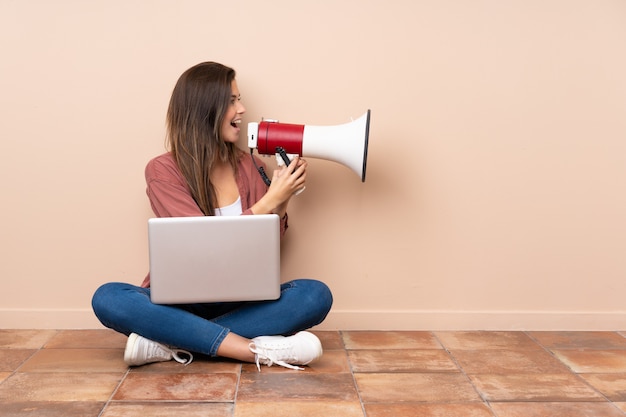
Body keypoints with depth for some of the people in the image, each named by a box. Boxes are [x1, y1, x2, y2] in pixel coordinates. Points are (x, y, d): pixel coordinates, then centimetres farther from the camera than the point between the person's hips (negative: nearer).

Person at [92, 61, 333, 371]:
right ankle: (259, 350, -33)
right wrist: (270, 200, -19)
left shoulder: (249, 166, 3)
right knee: (107, 298, -30)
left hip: (241, 302, 3)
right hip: (179, 302, -2)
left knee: (316, 295, -23)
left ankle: (171, 342, -25)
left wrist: (281, 203, -12)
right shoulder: (162, 171, -7)